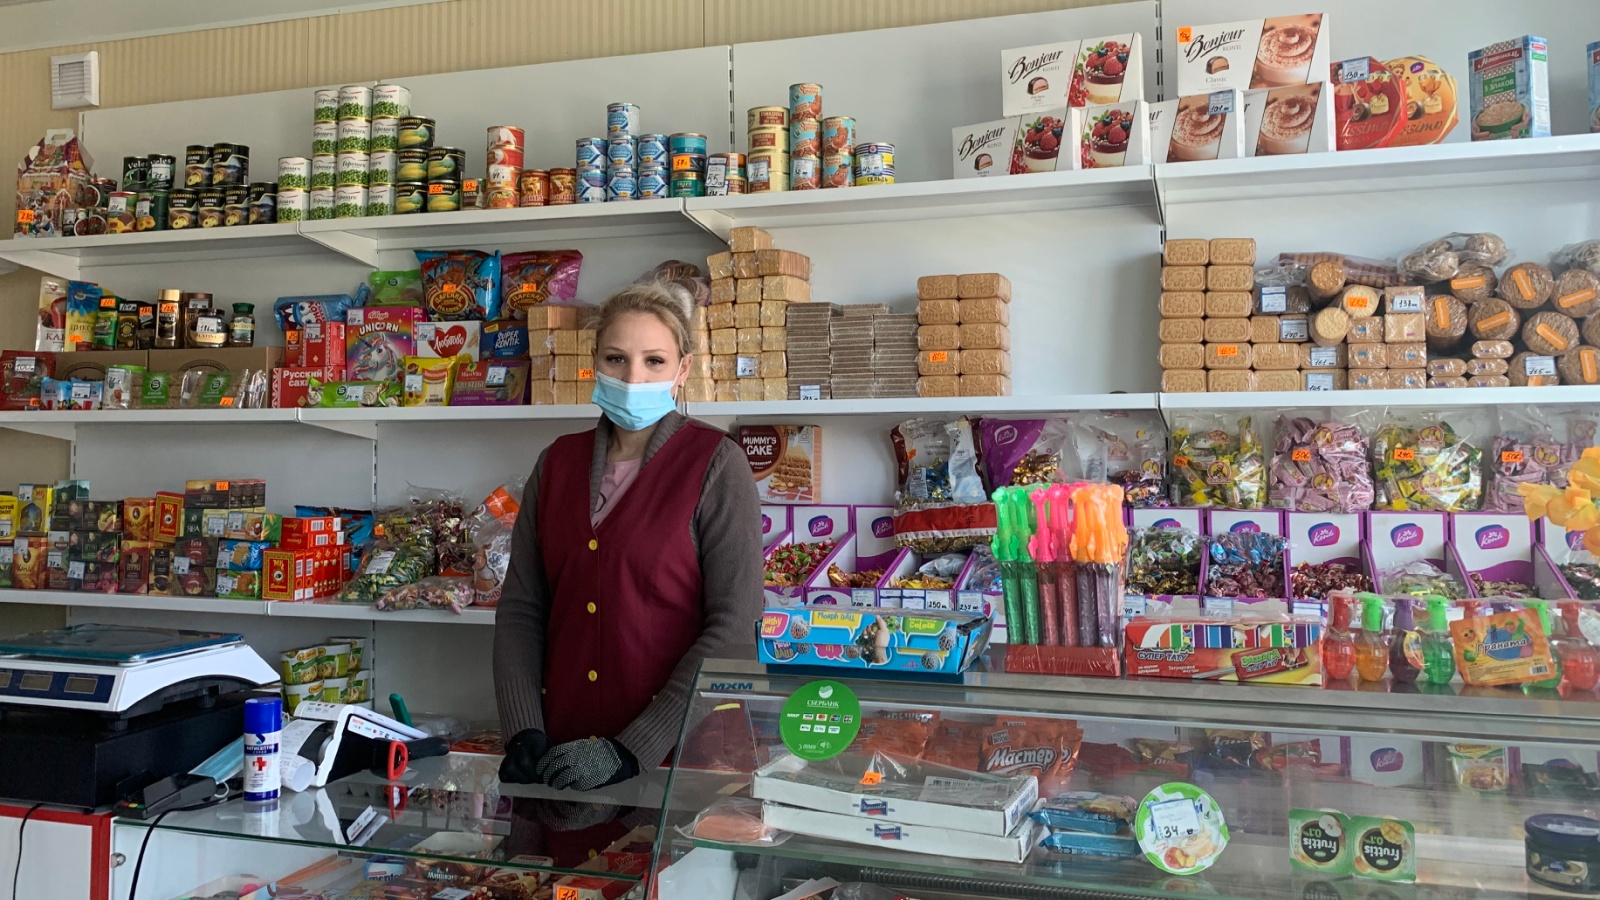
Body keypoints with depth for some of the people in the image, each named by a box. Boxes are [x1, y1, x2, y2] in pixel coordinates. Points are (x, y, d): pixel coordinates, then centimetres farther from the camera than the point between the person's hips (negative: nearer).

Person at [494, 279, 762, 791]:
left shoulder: (715, 465, -9)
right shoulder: (557, 463, 5)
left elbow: (733, 627, -15)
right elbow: (521, 608, 5)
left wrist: (631, 751, -19)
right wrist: (526, 736, -7)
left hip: (675, 760, -4)